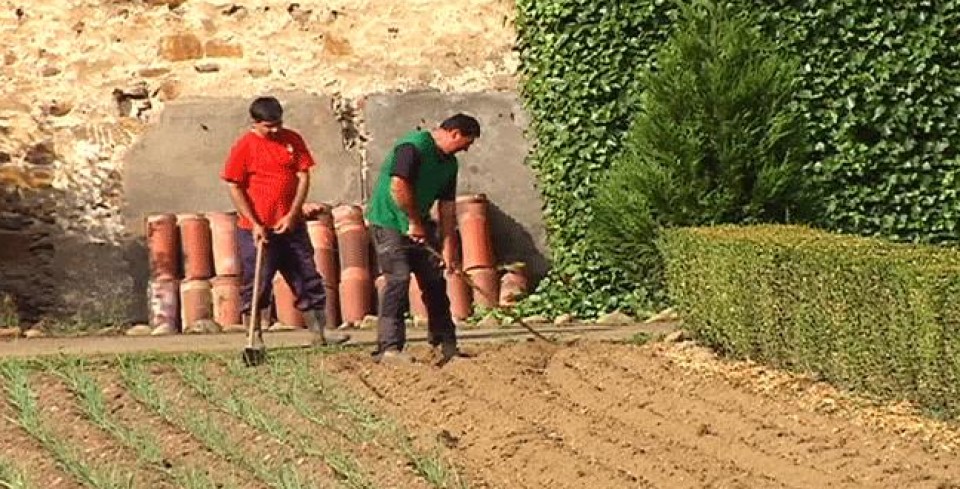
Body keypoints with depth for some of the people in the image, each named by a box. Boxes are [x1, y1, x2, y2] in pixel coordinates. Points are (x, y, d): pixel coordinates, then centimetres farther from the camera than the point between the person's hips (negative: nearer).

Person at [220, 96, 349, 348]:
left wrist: (292, 215, -7)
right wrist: (255, 224, -12)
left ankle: (319, 333, 13)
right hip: (257, 230, -4)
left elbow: (303, 177, 4)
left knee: (308, 279, 7)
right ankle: (255, 339, 7)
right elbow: (235, 188, -7)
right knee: (257, 286, 0)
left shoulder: (292, 140, 5)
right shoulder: (244, 147, -6)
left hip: (291, 226, 4)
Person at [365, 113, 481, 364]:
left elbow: (447, 207, 8)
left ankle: (445, 344, 17)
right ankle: (389, 348, -17)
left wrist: (449, 247, 3)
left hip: (419, 225, 9)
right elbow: (399, 186, -30)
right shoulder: (413, 146, -21)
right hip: (389, 220, -9)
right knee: (398, 279, -17)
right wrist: (415, 222, -21)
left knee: (435, 280, 8)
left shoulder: (449, 163, 7)